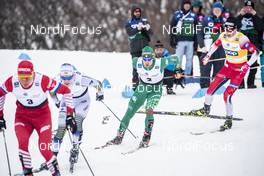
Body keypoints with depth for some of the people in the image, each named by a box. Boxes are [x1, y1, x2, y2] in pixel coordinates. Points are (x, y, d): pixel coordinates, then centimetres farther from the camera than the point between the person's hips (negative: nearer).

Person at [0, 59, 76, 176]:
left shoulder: (43, 80, -27)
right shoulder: (12, 82, -19)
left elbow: (65, 91, -17)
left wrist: (70, 115, -17)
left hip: (42, 116, -2)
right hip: (22, 117, 2)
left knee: (45, 149, -13)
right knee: (22, 143, -25)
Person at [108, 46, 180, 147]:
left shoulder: (159, 63, -29)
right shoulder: (137, 62, -22)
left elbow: (174, 59, -15)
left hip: (155, 90, -3)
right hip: (142, 88, 3)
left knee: (149, 110, -27)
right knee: (129, 112, 2)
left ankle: (146, 138, -18)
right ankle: (119, 137, 16)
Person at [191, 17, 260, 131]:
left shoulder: (241, 39, -25)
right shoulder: (223, 36, -6)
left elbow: (256, 52, -24)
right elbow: (216, 44, 16)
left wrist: (248, 65, -32)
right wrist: (208, 55, 10)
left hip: (239, 69, -6)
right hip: (228, 66, 6)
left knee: (227, 94, -13)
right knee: (212, 86, -1)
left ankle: (229, 121, 2)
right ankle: (206, 109, 23)